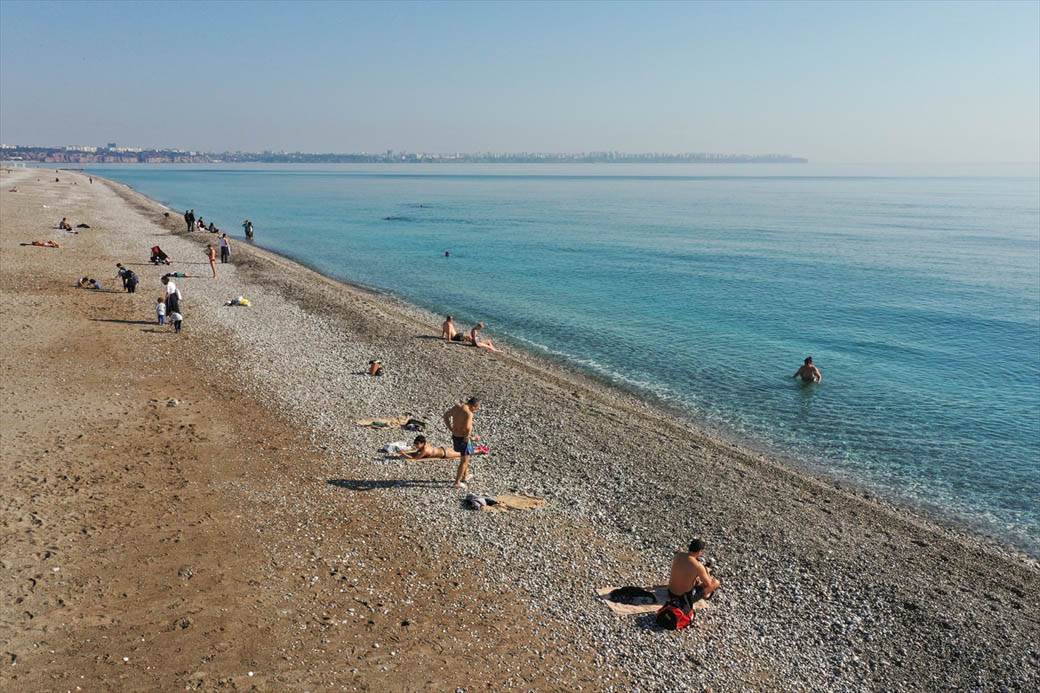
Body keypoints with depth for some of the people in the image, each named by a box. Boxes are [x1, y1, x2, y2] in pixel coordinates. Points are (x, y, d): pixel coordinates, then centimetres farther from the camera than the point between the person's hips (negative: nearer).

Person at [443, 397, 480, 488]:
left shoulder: (457, 406, 1)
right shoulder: (468, 413, -25)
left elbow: (446, 415, 13)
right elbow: (467, 428, -37)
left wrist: (451, 429, 12)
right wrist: (467, 436, -18)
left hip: (455, 436, 8)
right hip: (463, 438, -8)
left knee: (465, 457, 28)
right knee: (464, 461, 8)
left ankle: (465, 476, 43)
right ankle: (457, 482, 13)